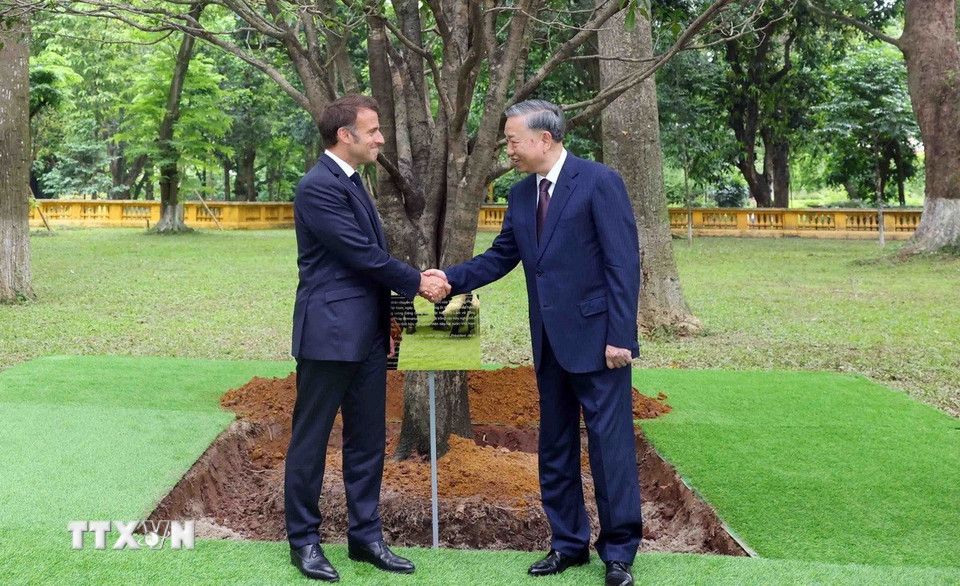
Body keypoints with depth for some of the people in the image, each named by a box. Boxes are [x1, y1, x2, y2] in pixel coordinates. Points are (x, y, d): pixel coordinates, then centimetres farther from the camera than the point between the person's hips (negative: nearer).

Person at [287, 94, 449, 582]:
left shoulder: (352, 183, 16)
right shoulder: (318, 187, -15)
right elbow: (364, 254, -17)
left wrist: (386, 320, 16)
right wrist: (417, 283, -7)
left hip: (366, 337, 9)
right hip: (329, 335, -9)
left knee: (368, 440, 12)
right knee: (311, 441, 3)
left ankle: (365, 535, 22)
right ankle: (303, 540, 14)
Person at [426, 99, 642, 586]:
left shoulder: (599, 182, -11)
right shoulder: (522, 194, 10)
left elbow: (623, 263, -14)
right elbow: (501, 257, 14)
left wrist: (620, 336, -18)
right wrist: (451, 278, -2)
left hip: (595, 337, -7)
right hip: (549, 341, 7)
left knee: (610, 444, -2)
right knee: (554, 446, 13)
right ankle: (568, 542, 24)